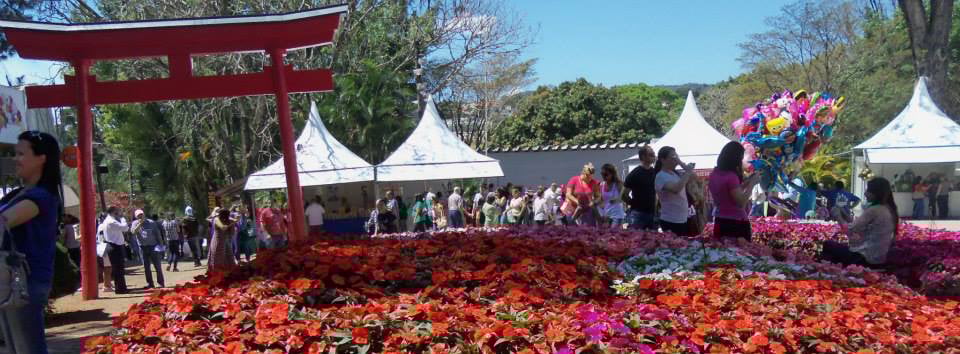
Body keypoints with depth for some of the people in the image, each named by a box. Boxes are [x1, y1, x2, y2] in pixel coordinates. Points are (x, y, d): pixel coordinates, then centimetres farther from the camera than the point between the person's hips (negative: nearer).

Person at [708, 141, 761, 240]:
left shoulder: (714, 175, 7)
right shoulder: (731, 176, -18)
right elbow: (742, 203, -18)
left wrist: (745, 183, 14)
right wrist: (752, 183, -10)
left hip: (720, 223, 8)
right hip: (736, 223, -8)